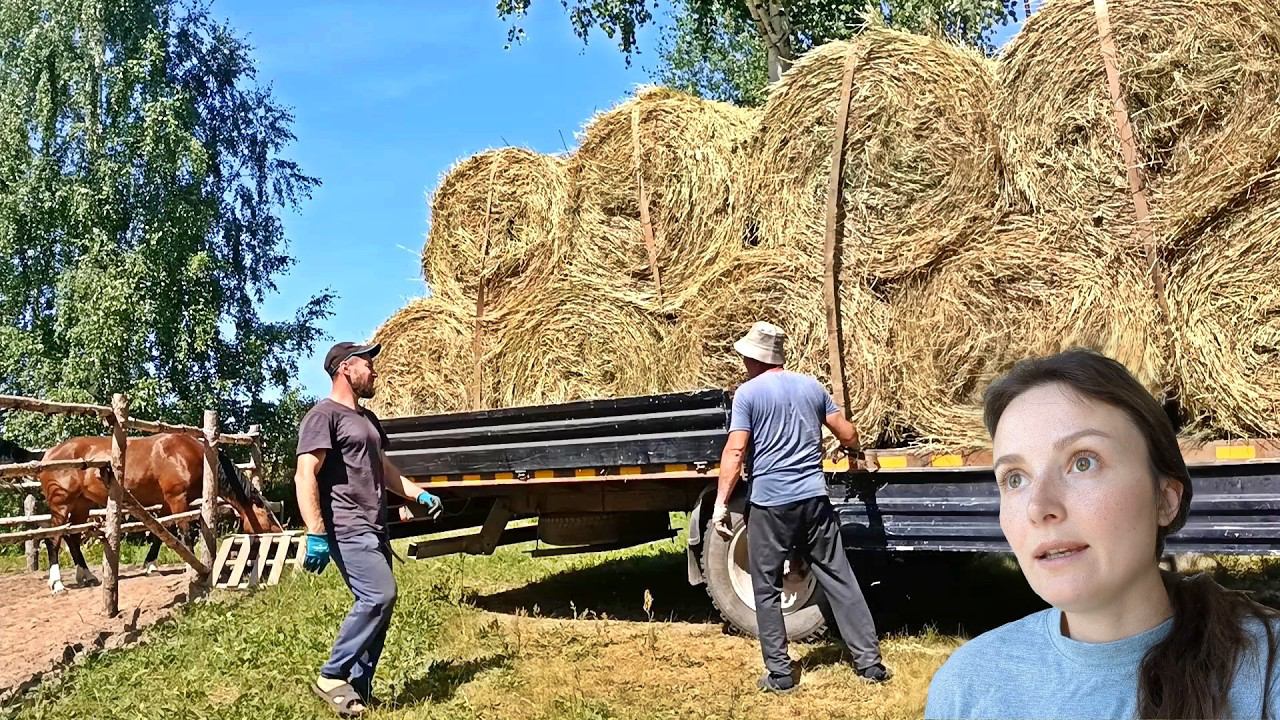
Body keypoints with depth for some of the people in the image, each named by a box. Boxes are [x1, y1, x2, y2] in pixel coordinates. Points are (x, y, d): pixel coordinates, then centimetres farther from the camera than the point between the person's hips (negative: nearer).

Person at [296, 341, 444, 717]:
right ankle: (332, 677, -6)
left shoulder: (367, 418, 20)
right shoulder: (324, 415, -9)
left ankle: (359, 689, 17)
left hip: (374, 528, 9)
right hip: (347, 529, -9)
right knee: (379, 594, -19)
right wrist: (316, 534, -24)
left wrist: (419, 494, 19)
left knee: (377, 603, 8)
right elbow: (306, 476, -17)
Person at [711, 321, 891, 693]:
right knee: (839, 579, 11)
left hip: (769, 502, -4)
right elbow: (848, 434, 15)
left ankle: (779, 673, 10)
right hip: (814, 498, 4)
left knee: (767, 589, 8)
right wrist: (853, 449, 38)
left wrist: (720, 503, -10)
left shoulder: (748, 393, -4)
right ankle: (870, 662, 15)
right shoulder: (811, 386, 10)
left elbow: (735, 451, -12)